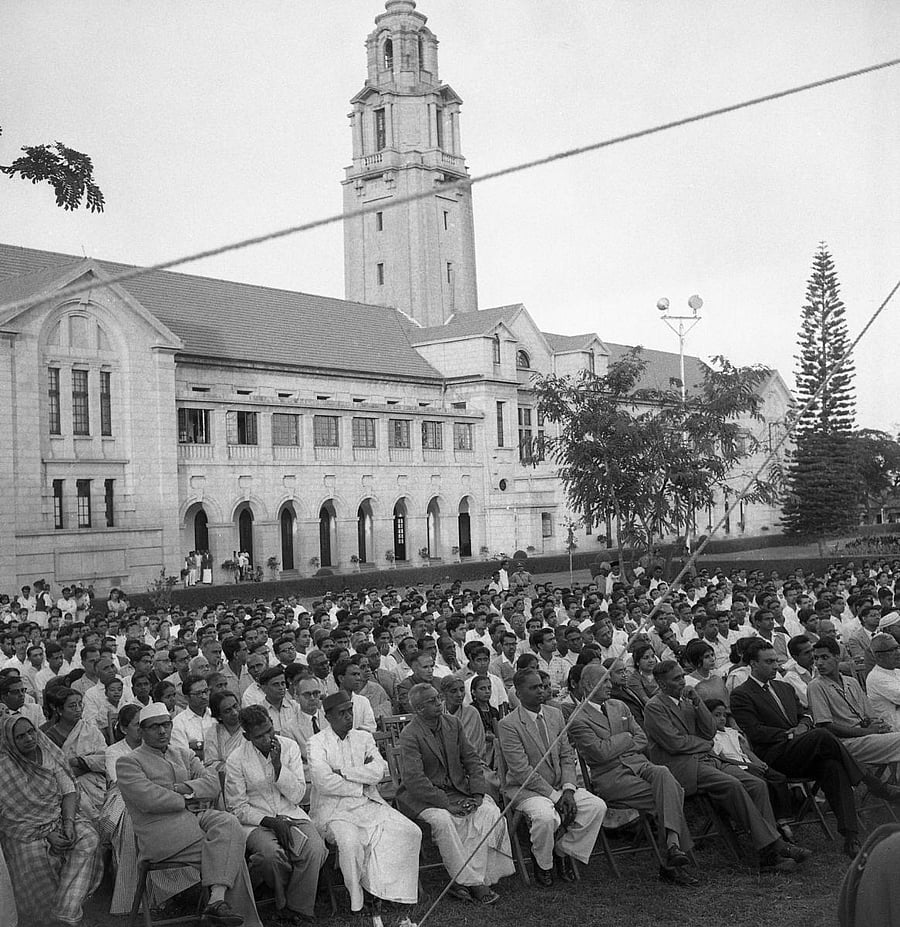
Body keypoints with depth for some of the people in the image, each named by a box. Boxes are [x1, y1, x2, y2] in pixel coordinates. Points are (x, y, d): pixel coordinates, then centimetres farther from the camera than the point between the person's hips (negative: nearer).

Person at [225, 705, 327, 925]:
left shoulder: (290, 747, -1)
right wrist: (270, 822, -17)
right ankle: (283, 904, -4)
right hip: (256, 822, -2)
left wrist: (278, 765, -17)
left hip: (291, 815, 2)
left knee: (315, 847, -28)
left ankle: (299, 907, -7)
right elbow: (238, 808, -4)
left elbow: (297, 795, -4)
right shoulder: (236, 760, -8)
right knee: (271, 853, -35)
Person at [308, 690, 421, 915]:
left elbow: (379, 771, -3)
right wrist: (361, 785, -8)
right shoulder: (317, 742, -2)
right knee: (350, 841, -34)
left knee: (410, 832, -13)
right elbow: (323, 782, -16)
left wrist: (342, 772, -11)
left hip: (369, 804, 5)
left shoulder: (364, 737, 12)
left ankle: (393, 888, 0)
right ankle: (356, 899, -13)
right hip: (334, 809, -5)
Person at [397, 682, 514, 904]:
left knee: (490, 812, -20)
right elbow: (414, 779, -20)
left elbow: (472, 760, 9)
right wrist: (446, 803, -25)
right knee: (442, 820, -36)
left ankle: (462, 882, -21)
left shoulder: (452, 724, 6)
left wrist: (477, 794, -7)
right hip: (423, 797, -5)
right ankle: (474, 884, -25)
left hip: (457, 790, 5)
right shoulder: (409, 735, -13)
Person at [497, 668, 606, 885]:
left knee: (597, 806, -15)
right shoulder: (509, 725, -14)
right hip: (525, 788, -6)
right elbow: (522, 771, -18)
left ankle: (563, 851, 3)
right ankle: (542, 864, -5)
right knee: (546, 817, -35)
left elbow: (567, 756, 7)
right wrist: (554, 796, -20)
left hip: (559, 786, 6)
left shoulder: (555, 714, 7)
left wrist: (568, 790, -9)